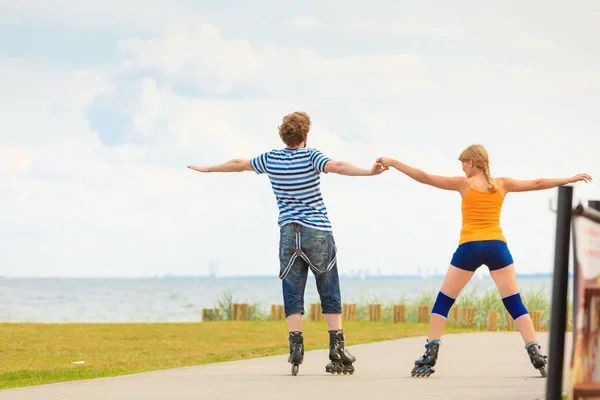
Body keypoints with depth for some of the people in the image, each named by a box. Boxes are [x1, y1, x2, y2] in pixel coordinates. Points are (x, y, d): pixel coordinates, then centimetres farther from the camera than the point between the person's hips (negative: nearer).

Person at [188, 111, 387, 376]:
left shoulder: (271, 159, 7)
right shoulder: (310, 157, -5)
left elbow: (238, 164, 20)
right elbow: (337, 167, -24)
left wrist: (207, 169, 35)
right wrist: (368, 172, -33)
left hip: (289, 233, 3)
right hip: (318, 232, -3)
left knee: (293, 295, 3)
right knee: (329, 295, 2)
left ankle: (296, 346, -10)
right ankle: (337, 349, -5)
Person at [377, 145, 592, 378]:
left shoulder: (464, 184, 4)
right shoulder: (502, 185, 12)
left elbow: (424, 178, 3)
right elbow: (537, 184, 19)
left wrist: (393, 163, 10)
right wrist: (571, 179, 29)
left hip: (470, 247, -2)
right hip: (496, 246, 2)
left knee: (443, 301, 7)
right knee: (514, 303, 5)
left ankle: (430, 356, -3)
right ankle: (536, 354, -5)